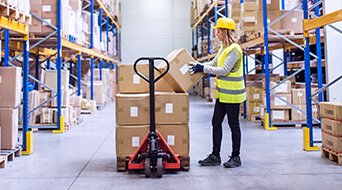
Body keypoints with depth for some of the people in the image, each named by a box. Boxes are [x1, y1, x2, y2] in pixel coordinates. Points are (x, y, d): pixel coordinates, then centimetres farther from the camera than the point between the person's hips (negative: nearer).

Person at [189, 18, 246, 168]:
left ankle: (236, 157, 14)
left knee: (233, 124, 2)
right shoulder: (223, 48, 13)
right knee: (216, 123, 9)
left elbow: (224, 70, -22)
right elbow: (214, 64, 20)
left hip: (232, 94, -9)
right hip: (222, 93, 9)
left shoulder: (234, 49, -16)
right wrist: (198, 66, 7)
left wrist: (203, 69, -19)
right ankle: (215, 156, 17)